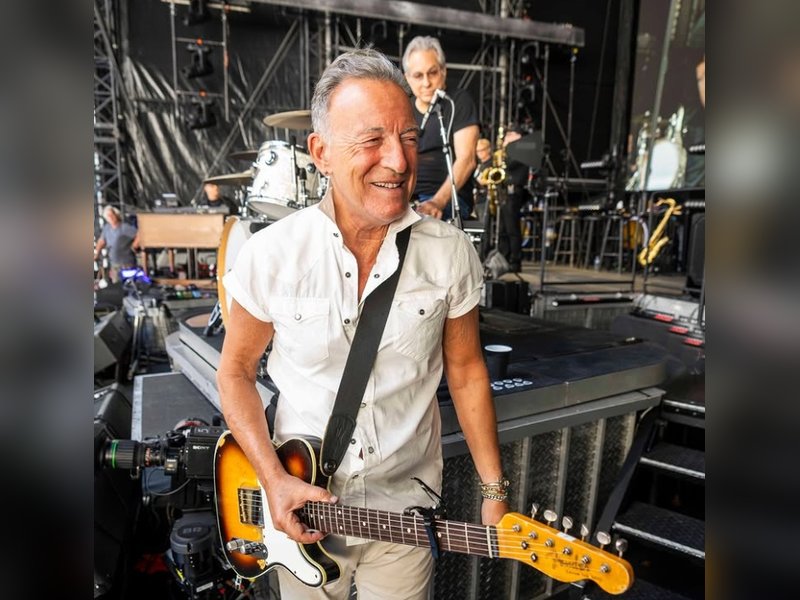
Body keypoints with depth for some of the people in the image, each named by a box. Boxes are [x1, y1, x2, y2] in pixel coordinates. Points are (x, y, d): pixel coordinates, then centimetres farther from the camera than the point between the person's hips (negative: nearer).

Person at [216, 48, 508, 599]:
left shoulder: (451, 253, -12)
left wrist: (495, 491, 0)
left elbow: (465, 369, -2)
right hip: (298, 504, 0)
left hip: (407, 506, 1)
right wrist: (274, 479, -14)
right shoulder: (271, 254, -16)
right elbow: (236, 371, -4)